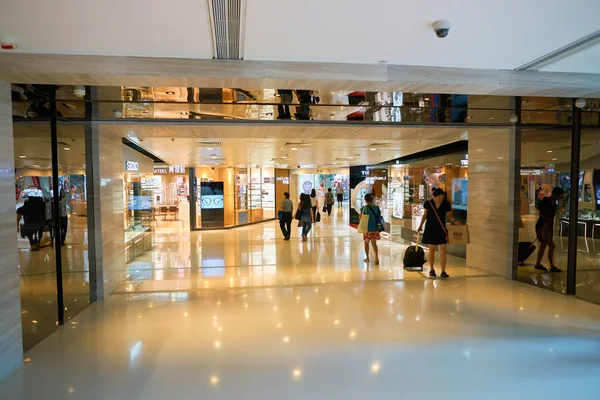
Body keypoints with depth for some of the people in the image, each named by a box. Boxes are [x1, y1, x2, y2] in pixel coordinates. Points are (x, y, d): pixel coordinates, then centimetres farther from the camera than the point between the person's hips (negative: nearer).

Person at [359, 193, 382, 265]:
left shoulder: (364, 208, -13)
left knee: (366, 243, 17)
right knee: (374, 243, 15)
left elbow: (360, 218, -8)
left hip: (367, 229, -3)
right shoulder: (377, 208, -3)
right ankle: (377, 257, -1)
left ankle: (367, 258, 26)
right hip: (375, 229, 3)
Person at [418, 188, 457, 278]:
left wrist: (454, 220, -11)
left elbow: (449, 215, 7)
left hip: (441, 229, 0)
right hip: (430, 229, 0)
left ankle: (443, 271, 1)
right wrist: (421, 225, -1)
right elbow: (425, 215, 7)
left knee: (443, 250, -5)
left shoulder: (446, 204, -5)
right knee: (431, 250, 5)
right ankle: (432, 270, 21)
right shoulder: (428, 203, -5)